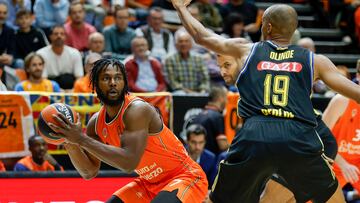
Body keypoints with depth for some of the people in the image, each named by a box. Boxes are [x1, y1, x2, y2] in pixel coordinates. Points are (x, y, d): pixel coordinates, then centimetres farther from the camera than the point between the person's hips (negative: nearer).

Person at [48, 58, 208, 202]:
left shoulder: (136, 110, -26)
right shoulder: (96, 123, -1)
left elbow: (129, 162, -37)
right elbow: (89, 172, 4)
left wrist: (81, 139, -36)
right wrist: (71, 143, -14)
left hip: (186, 177, -8)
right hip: (150, 183, 8)